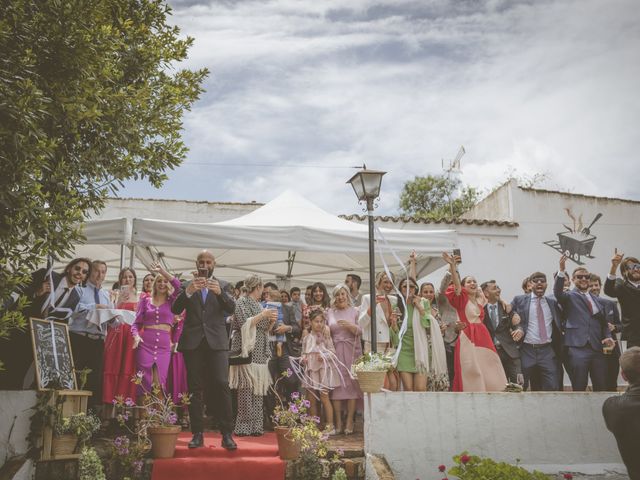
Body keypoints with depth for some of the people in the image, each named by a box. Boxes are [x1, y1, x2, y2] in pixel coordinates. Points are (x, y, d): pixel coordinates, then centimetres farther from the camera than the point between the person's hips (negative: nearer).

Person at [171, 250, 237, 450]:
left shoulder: (223, 285, 13)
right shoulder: (187, 285, 13)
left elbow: (231, 308, -1)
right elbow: (175, 309, 1)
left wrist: (219, 292, -19)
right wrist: (188, 292, -15)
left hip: (217, 341, -1)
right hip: (193, 342, 1)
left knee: (221, 385, -10)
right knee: (195, 388, 2)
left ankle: (227, 434, -6)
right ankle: (197, 434, 8)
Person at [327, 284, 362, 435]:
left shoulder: (355, 311, 6)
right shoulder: (329, 312, 11)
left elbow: (360, 332, -1)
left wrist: (350, 326, -16)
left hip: (352, 352, -1)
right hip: (335, 352, 1)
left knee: (352, 384, -6)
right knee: (336, 384, -3)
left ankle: (350, 422, -2)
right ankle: (338, 422, 2)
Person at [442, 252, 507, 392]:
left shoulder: (480, 300, 16)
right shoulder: (462, 299, -2)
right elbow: (456, 286, -21)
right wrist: (452, 266, -35)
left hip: (483, 338, 6)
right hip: (468, 339, -6)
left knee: (488, 371, 5)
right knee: (471, 374, -7)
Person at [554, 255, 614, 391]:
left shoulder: (596, 299, 21)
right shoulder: (569, 297, 4)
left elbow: (603, 322, 21)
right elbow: (557, 292, -18)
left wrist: (608, 337, 1)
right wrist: (561, 270, -31)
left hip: (597, 348, 5)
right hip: (578, 348, -5)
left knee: (601, 387, 5)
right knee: (579, 388, -3)